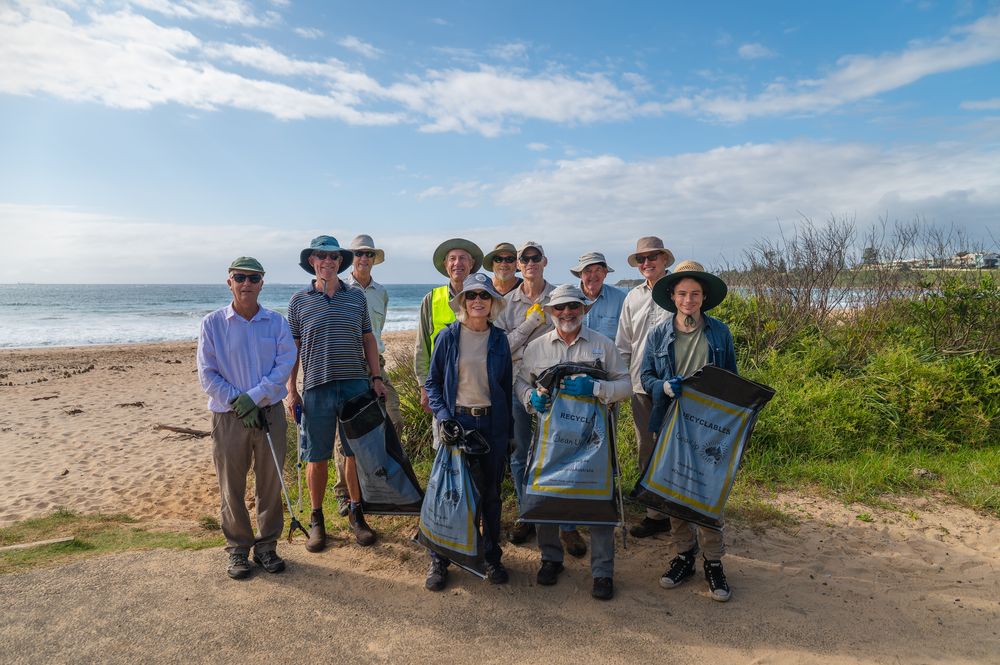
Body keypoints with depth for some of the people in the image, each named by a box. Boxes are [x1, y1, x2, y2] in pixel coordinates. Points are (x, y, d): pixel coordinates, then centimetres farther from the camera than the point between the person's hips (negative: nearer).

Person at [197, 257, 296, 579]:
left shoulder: (276, 322, 1)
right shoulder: (212, 323, -2)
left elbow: (285, 363, -6)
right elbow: (207, 373, -5)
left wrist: (254, 396, -16)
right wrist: (238, 402, -13)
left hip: (270, 413, 1)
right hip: (228, 416, -1)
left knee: (270, 484, 9)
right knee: (232, 488, 9)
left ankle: (266, 546, 25)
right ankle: (238, 549, 25)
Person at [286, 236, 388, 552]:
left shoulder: (357, 297, 8)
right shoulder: (299, 301, 5)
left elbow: (368, 340, 12)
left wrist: (376, 377, 5)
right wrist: (291, 389, 0)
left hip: (356, 385, 1)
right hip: (317, 387, -1)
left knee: (356, 453, 8)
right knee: (317, 458, 6)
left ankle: (356, 513, 24)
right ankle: (317, 519, 23)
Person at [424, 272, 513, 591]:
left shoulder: (499, 339, 5)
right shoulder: (448, 337, -1)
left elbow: (507, 386, 10)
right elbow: (433, 381, 3)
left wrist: (508, 430, 8)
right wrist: (442, 415, -11)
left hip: (492, 423, 2)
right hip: (456, 421, -2)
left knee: (491, 492, 9)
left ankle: (491, 557, 25)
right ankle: (438, 560, 18)